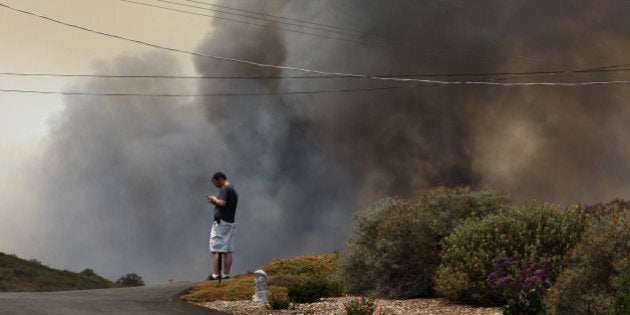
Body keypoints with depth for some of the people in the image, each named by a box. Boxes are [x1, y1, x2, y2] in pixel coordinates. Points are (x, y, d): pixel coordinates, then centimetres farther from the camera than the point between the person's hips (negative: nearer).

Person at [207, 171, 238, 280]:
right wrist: (214, 201, 18)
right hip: (231, 223, 9)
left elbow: (222, 203, -25)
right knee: (228, 251, 6)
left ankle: (215, 274, -13)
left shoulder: (225, 189, -11)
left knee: (216, 250, -9)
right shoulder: (233, 190, 19)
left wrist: (215, 199, -7)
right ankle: (225, 274, 4)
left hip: (221, 222, -9)